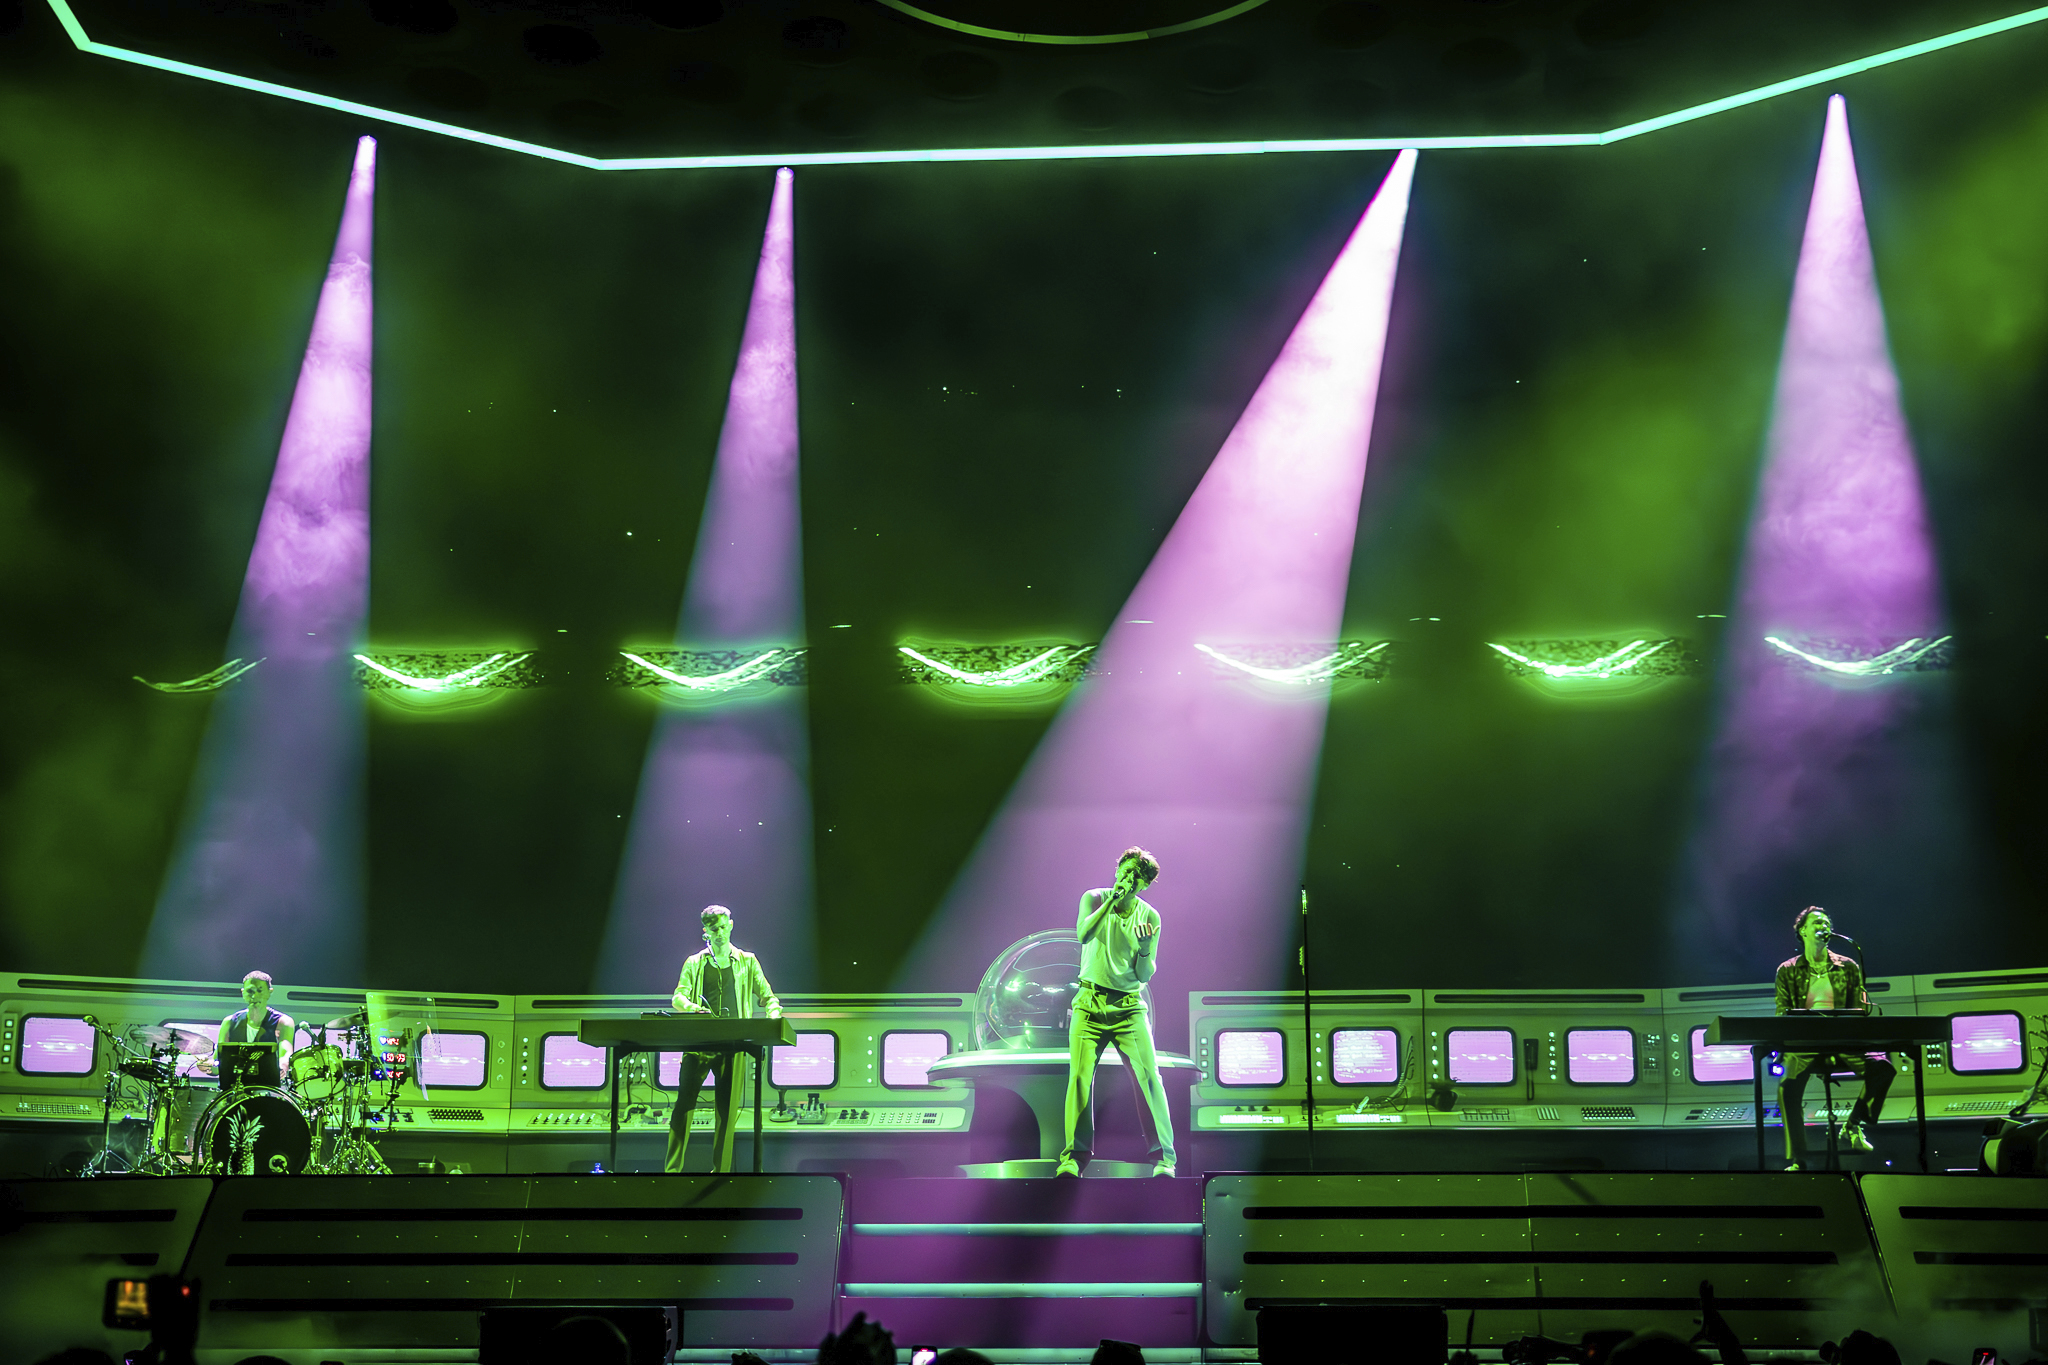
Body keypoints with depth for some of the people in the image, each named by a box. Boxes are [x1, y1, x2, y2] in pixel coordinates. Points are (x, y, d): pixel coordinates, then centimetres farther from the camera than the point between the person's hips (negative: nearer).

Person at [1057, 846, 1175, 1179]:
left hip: (1128, 1005, 0)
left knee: (1148, 1076, -12)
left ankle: (1164, 1158, -10)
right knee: (1079, 1076, -11)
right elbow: (1083, 934, -20)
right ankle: (1074, 1157, -5)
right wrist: (1112, 899, -23)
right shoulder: (1094, 899, 1)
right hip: (1089, 1002, 0)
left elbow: (1145, 975, 1)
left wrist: (1146, 947, -18)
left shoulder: (1150, 917, 2)